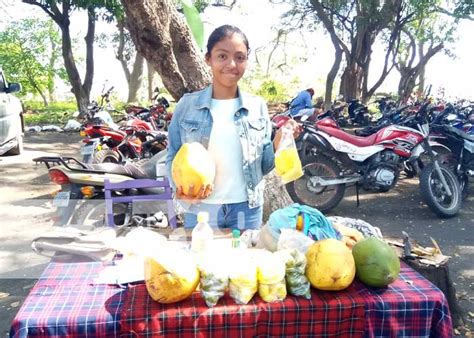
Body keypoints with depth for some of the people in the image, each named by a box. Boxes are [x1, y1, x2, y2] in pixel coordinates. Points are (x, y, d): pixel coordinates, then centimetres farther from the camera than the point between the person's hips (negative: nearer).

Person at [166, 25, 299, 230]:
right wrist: (180, 187, -16)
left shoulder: (257, 107, 1)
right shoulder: (187, 105, -2)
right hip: (200, 210, -1)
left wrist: (278, 142, -13)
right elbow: (173, 157, 2)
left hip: (247, 210, 1)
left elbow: (263, 166, 5)